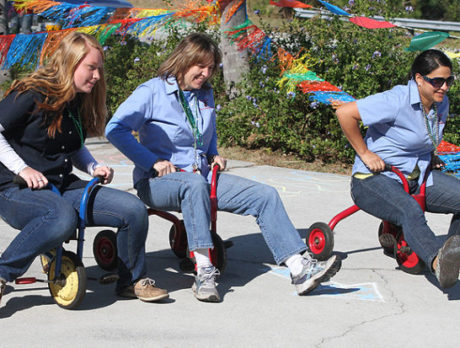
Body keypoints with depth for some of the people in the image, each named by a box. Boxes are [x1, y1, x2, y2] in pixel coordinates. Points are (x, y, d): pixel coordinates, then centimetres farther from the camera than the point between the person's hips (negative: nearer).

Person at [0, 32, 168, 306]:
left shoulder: (80, 101, 12)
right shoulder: (31, 95, -11)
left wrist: (94, 167, 6)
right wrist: (22, 169, -18)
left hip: (64, 186, 7)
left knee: (134, 209, -10)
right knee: (63, 218, -41)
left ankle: (133, 281, 11)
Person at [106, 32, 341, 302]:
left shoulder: (206, 94, 14)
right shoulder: (152, 92, -6)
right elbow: (116, 129, -17)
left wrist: (214, 155, 12)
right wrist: (153, 162, -23)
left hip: (201, 176, 6)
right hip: (158, 181, -6)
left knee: (265, 195, -12)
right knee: (194, 183, -42)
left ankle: (300, 269, -19)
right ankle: (204, 272, -42)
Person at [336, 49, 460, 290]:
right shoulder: (397, 101, -20)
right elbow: (345, 114, -22)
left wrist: (431, 156, 12)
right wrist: (365, 154, -16)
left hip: (419, 175, 8)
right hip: (375, 178, -8)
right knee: (410, 213, -37)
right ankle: (438, 262, -59)